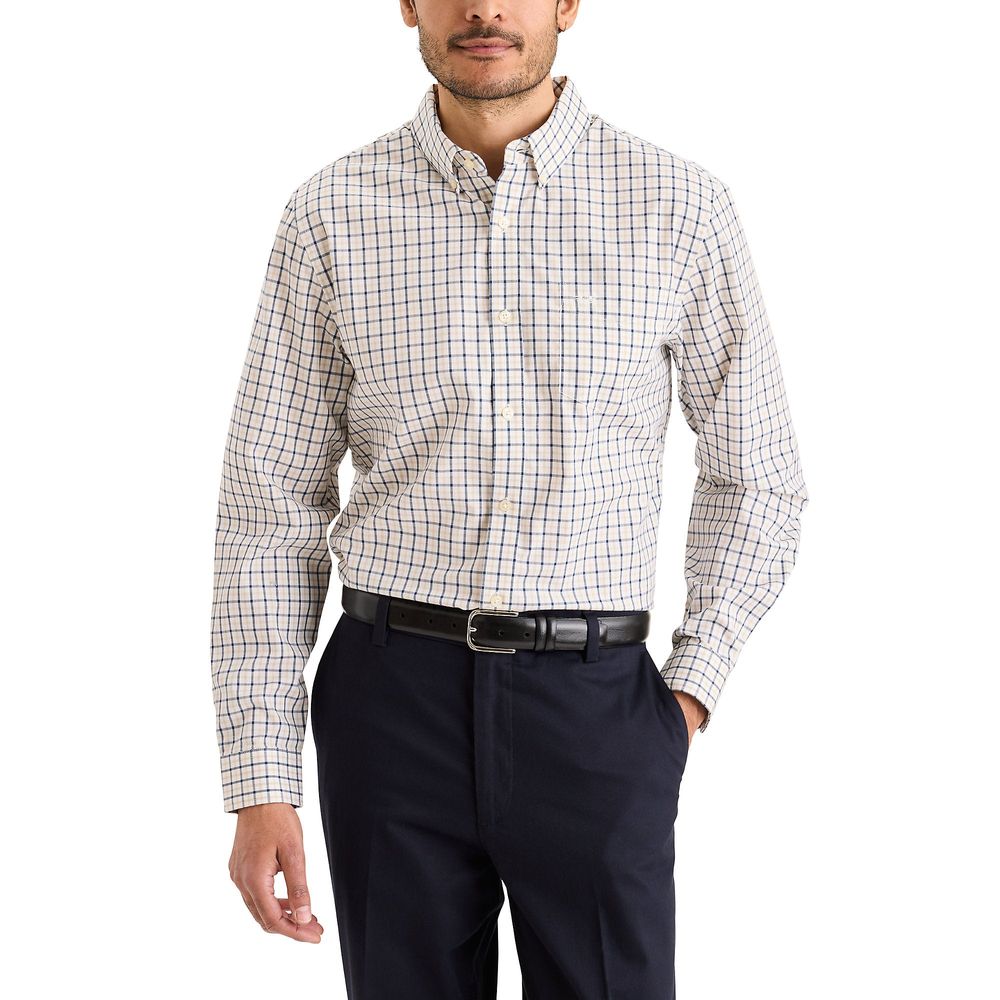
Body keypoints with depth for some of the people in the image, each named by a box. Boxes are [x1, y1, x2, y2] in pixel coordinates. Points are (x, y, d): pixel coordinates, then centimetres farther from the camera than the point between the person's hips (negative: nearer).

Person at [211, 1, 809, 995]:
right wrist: (261, 785, -2)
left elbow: (755, 476, 10)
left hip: (594, 703, 0)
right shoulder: (331, 214, 1)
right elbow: (271, 505, 2)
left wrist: (692, 690, 2)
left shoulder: (683, 209, -1)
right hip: (394, 697, 1)